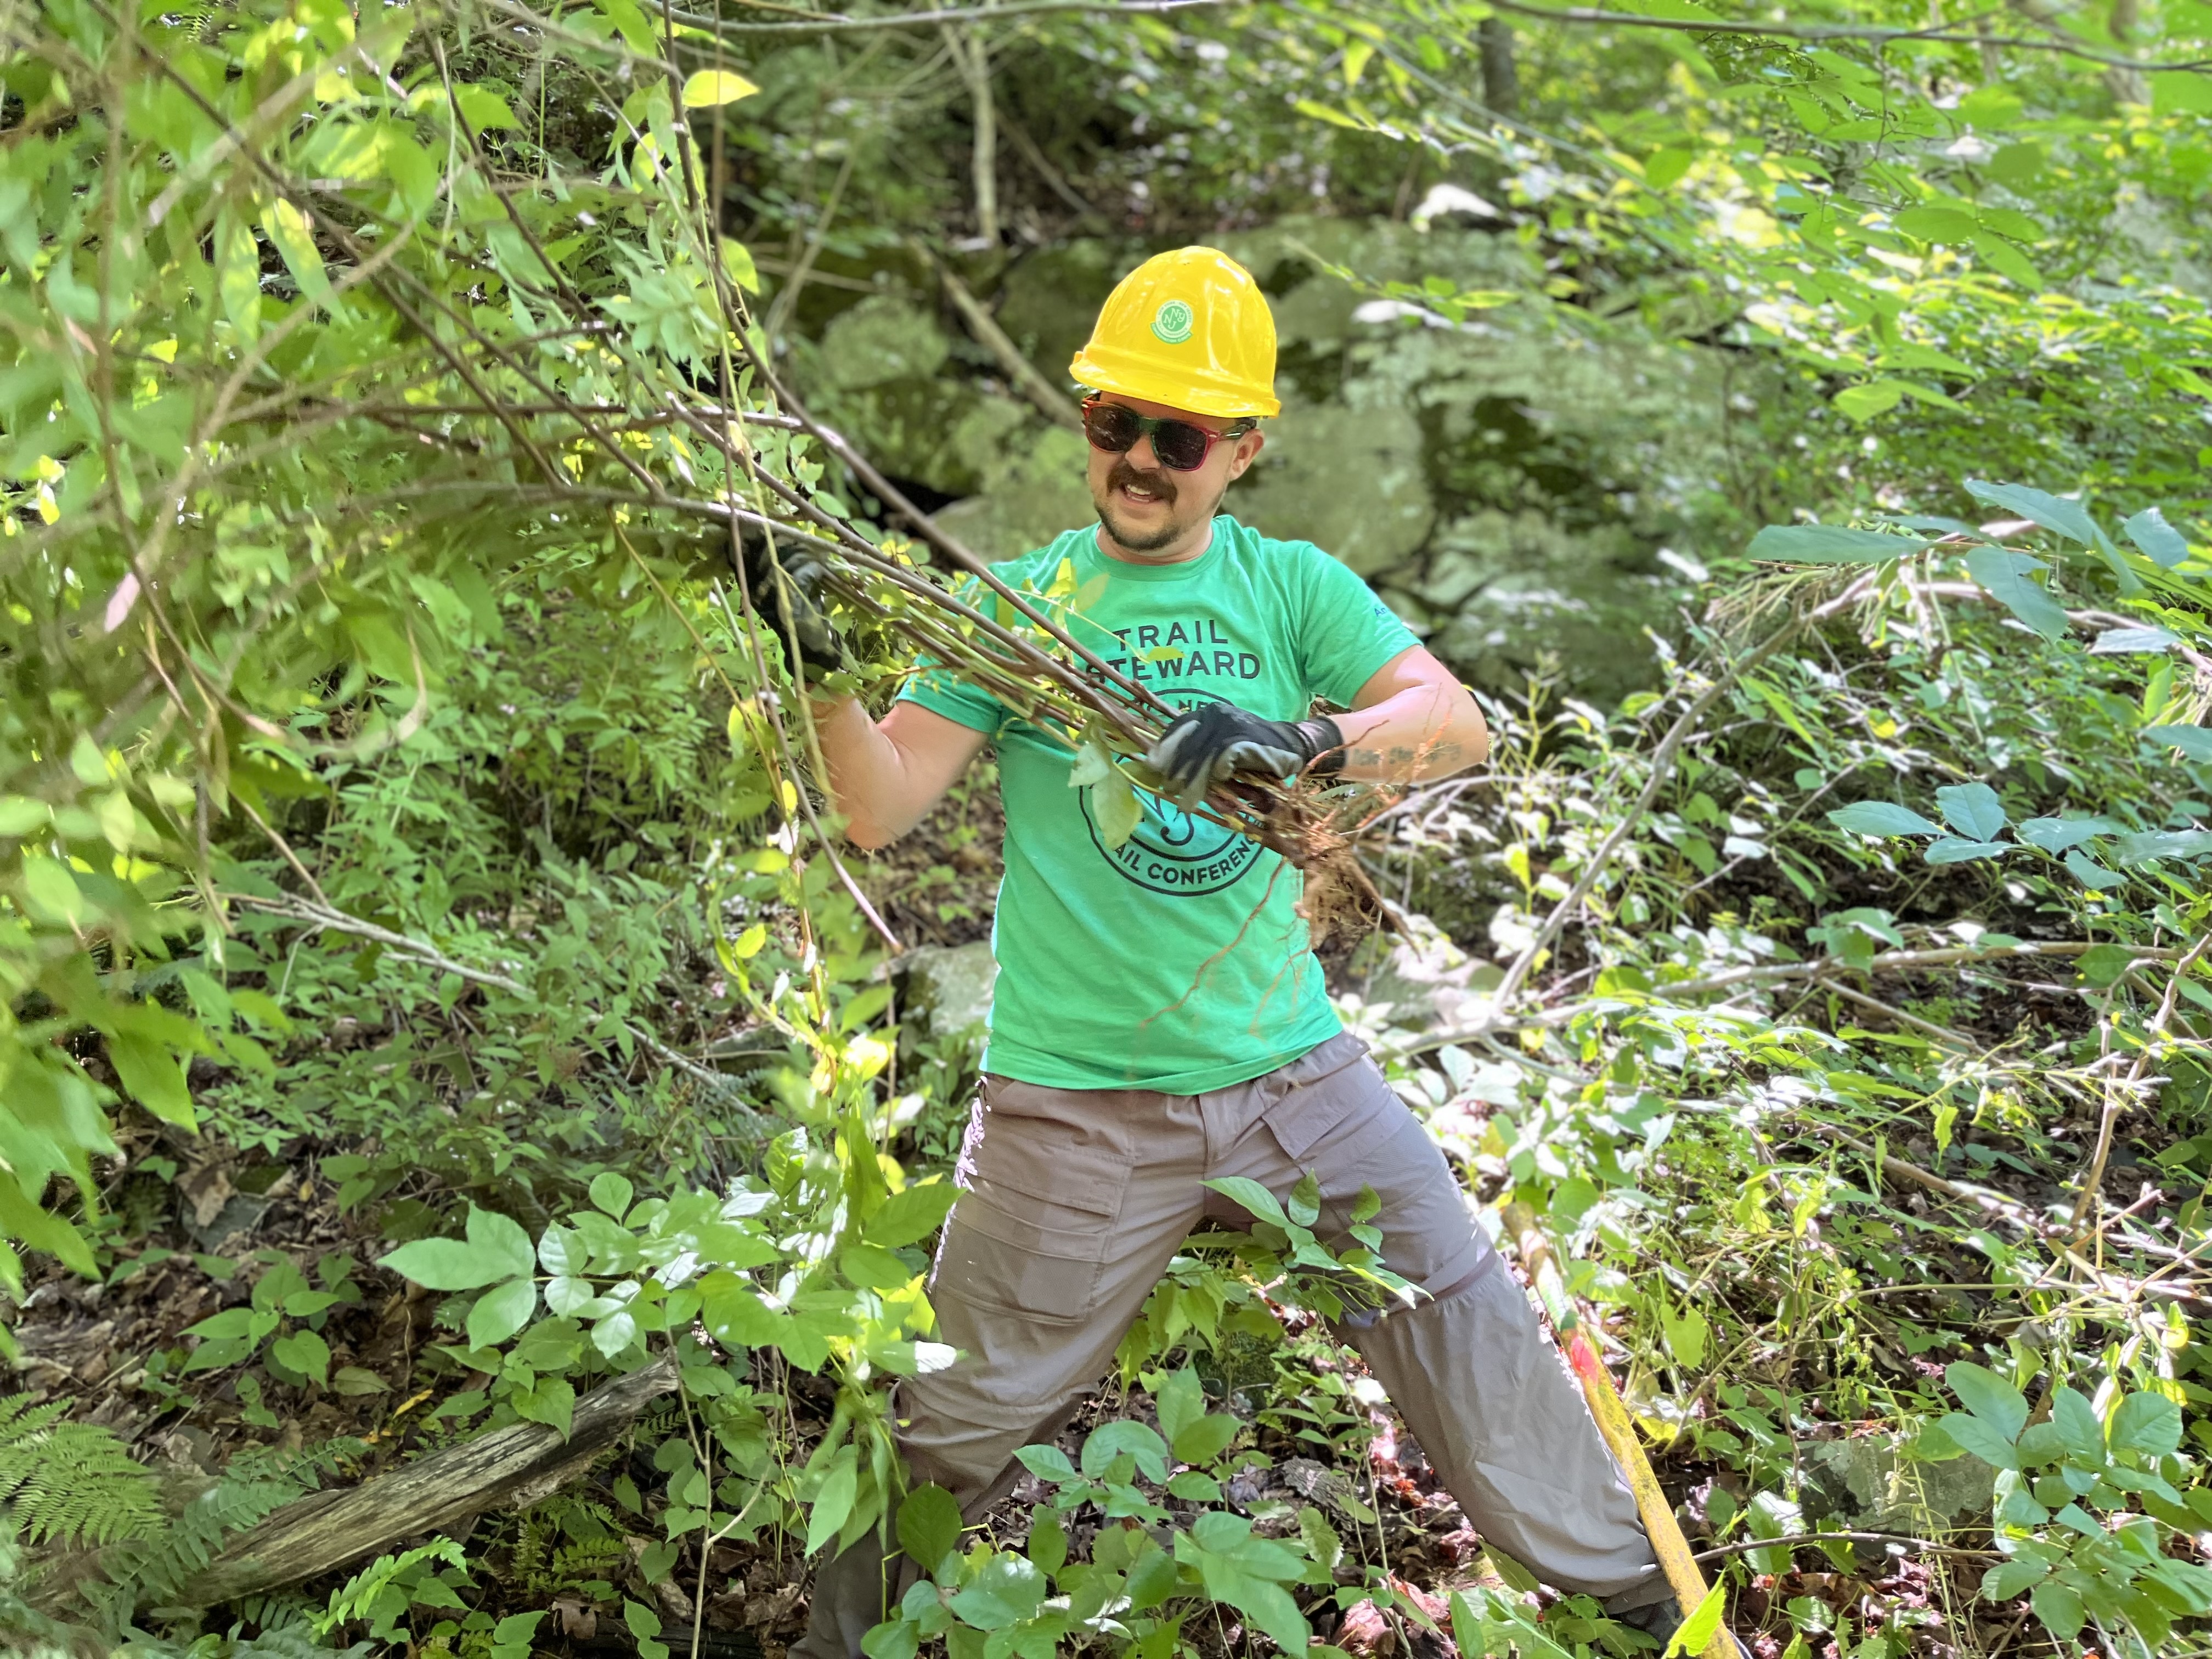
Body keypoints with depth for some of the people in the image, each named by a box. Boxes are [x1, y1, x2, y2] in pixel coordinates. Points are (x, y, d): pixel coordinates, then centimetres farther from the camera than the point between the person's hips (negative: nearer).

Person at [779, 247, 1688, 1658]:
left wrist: (1308, 738, -31)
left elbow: (1457, 722, -12)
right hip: (1074, 1101, -2)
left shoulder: (1293, 588, 3)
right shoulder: (1018, 603, -1)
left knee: (1476, 1332, 9)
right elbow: (880, 810, -8)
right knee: (958, 1428, 6)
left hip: (1292, 1070, 2)